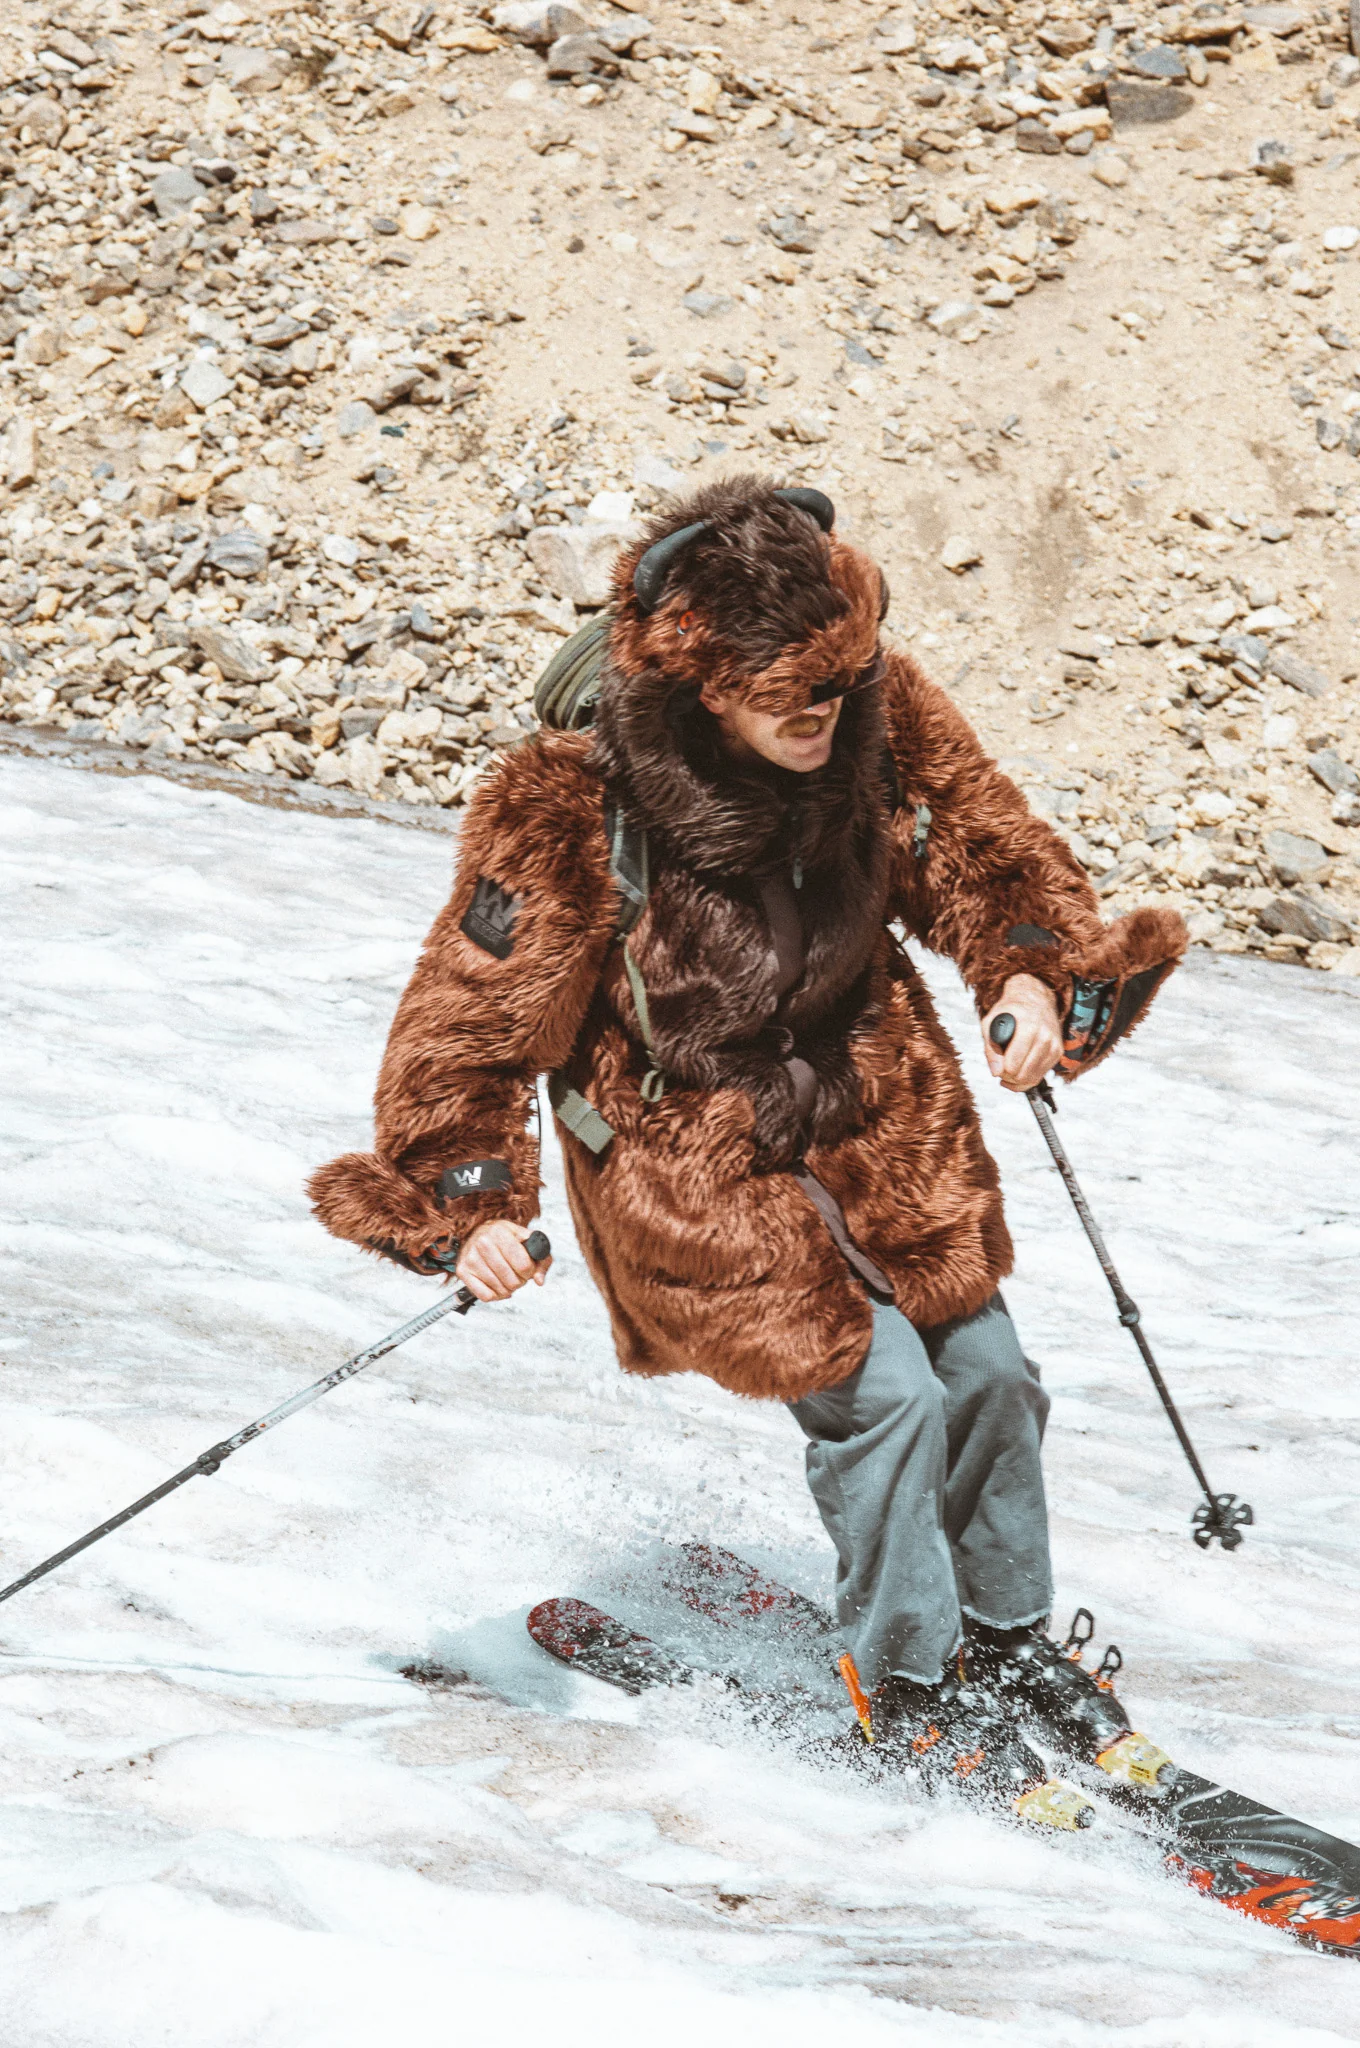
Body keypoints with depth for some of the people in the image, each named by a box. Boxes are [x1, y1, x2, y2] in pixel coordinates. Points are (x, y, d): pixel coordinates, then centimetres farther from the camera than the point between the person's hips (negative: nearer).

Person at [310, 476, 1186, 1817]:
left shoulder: (877, 718, -14)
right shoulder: (570, 811, -27)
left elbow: (972, 841, 2)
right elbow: (476, 1003, -19)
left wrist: (1029, 970, -15)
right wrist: (464, 1199, -22)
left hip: (876, 1113, 6)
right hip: (693, 1150, -5)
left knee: (987, 1371, 9)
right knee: (880, 1394, -12)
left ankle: (1008, 1640, 35)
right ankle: (908, 1695, 11)